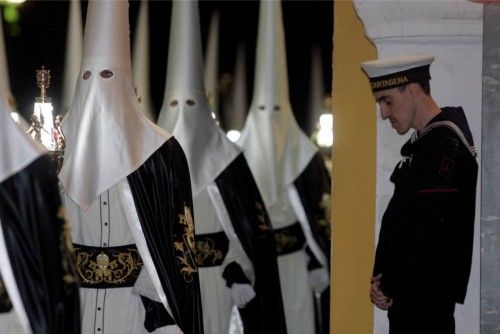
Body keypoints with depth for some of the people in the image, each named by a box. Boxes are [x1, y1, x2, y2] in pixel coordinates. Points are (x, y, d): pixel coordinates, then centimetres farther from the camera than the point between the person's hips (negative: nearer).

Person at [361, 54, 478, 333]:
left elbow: (431, 228, -21)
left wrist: (390, 286, -14)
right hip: (410, 292, 9)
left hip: (427, 295, -9)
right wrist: (384, 277, 4)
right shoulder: (425, 140, 15)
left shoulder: (447, 143, -15)